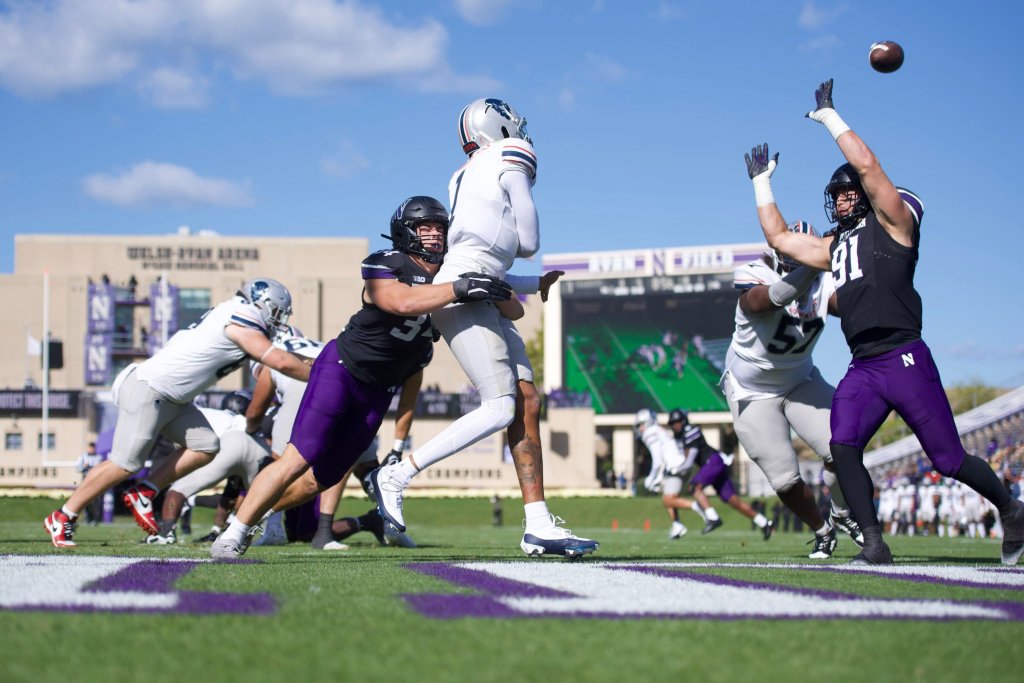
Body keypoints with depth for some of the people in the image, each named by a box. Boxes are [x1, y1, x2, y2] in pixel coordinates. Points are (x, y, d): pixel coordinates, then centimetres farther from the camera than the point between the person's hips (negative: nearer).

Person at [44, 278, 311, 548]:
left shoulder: (228, 313, 13)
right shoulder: (242, 325, -14)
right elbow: (282, 363, -16)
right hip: (147, 391, -10)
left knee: (206, 446, 4)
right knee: (125, 463, -8)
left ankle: (144, 493, 8)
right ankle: (62, 517, 3)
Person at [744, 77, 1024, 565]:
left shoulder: (892, 221, 3)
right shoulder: (834, 246, 23)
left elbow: (867, 166, -10)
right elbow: (779, 238, 30)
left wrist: (829, 117, -2)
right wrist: (761, 182, 33)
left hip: (903, 358, -6)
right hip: (862, 368, 7)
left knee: (949, 460, -1)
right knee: (843, 447, -17)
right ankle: (874, 545, -15)